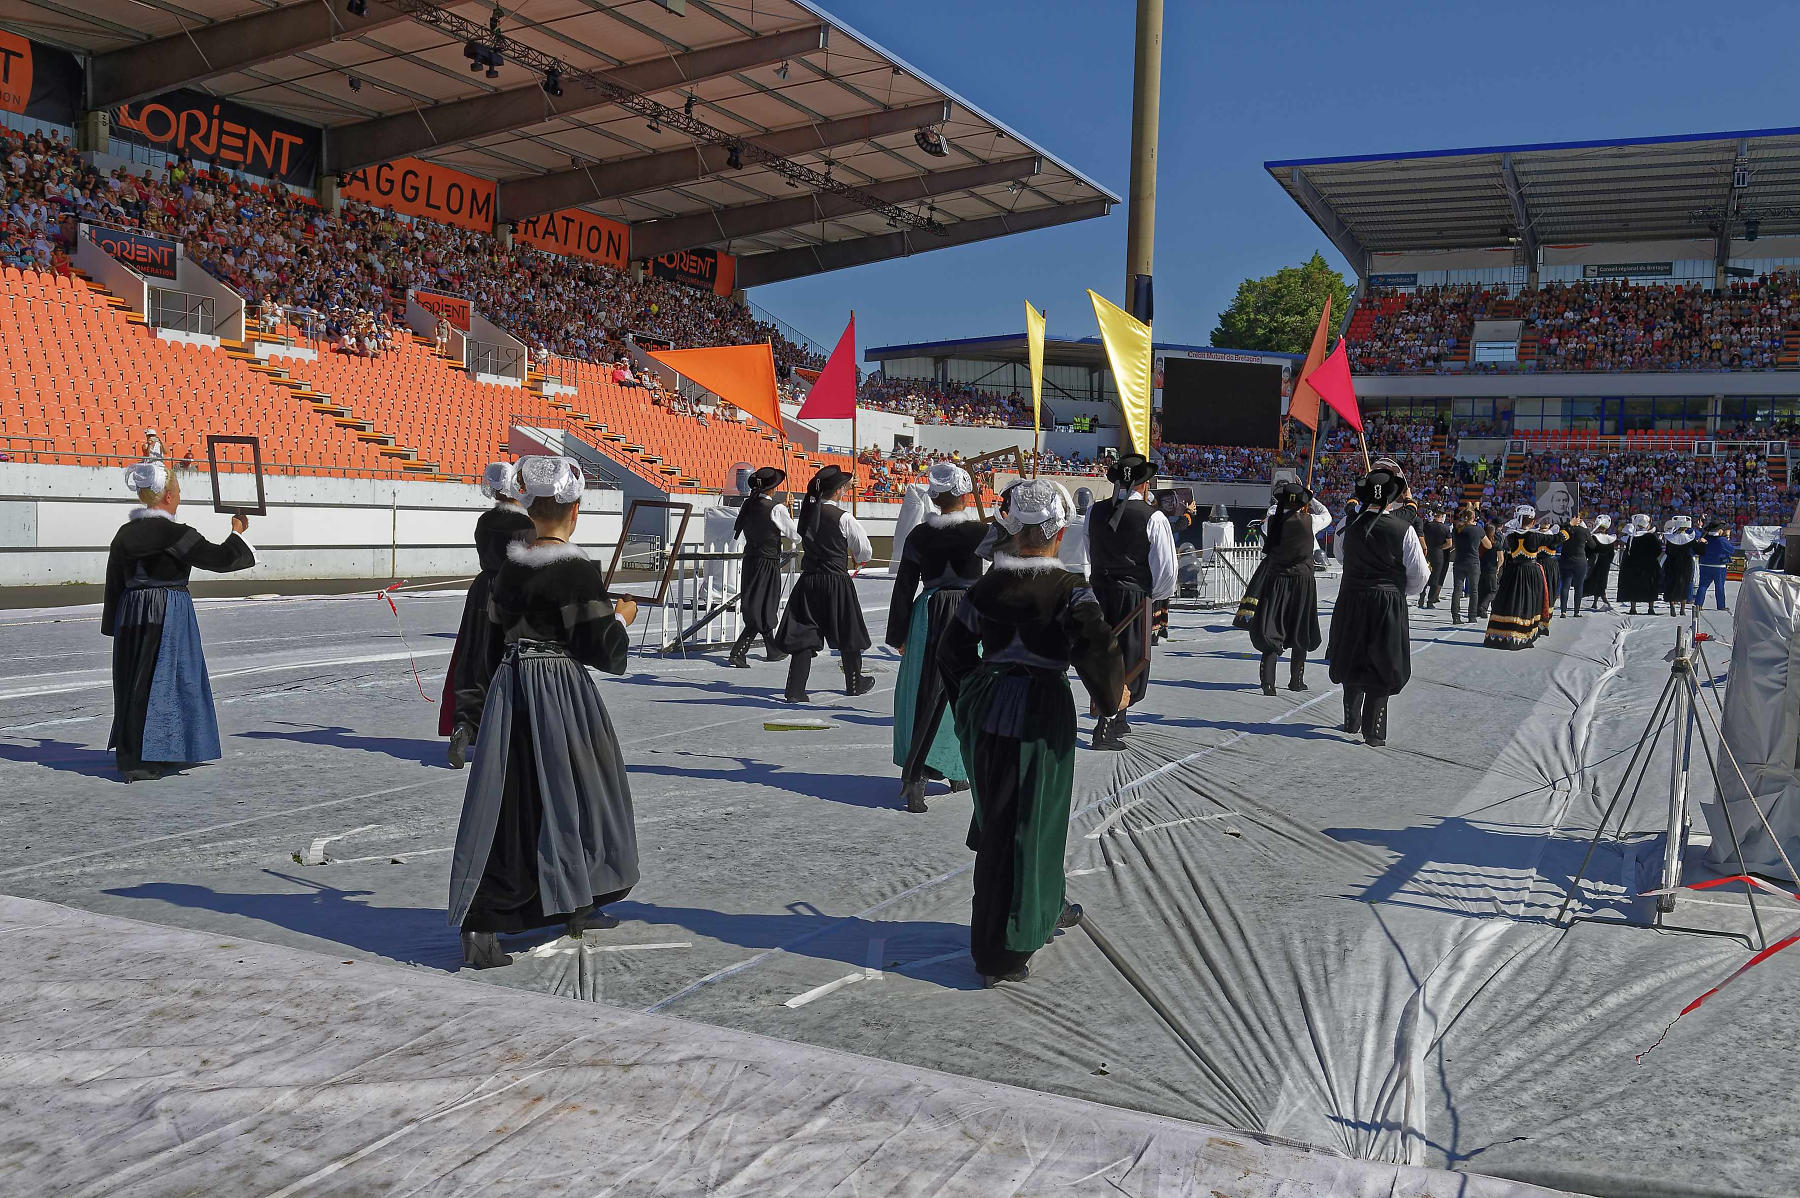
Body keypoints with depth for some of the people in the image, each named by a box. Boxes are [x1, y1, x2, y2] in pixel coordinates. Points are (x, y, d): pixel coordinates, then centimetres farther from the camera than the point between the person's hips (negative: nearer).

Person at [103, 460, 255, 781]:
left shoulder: (125, 534, 7)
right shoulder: (175, 534, -14)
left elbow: (114, 584, 12)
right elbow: (220, 559, -10)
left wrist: (116, 626, 20)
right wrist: (237, 534, 8)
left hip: (131, 613, 7)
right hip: (170, 614, -7)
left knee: (134, 683, 14)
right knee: (158, 682, -2)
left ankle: (130, 755, 25)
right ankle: (139, 763, -1)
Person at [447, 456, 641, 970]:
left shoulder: (509, 566, 5)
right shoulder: (579, 571, -15)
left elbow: (496, 641, 12)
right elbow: (600, 651, -15)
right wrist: (621, 618, 4)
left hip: (510, 690, 6)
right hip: (563, 693, -5)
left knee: (505, 802, 7)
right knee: (576, 791, 13)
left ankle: (479, 924, 7)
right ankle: (578, 907, 25)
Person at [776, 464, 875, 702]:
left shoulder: (807, 510, -1)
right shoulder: (843, 518, -15)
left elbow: (822, 500, 24)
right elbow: (866, 552, -5)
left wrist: (846, 485, 35)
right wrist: (852, 554, 18)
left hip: (808, 582, 4)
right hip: (837, 582, -4)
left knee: (804, 634, 5)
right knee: (848, 634, 14)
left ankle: (795, 689, -3)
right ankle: (855, 684, 31)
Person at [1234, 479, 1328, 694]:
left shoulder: (1272, 520, -8)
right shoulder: (1309, 521, -9)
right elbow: (1326, 515, 13)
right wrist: (1308, 495, 20)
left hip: (1276, 579, 0)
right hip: (1303, 581, 0)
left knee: (1272, 630, 1)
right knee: (1300, 632, 14)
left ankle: (1268, 680, -13)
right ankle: (1296, 680, 23)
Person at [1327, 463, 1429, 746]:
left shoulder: (1352, 526, -3)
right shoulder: (1403, 529, -12)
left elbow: (1342, 557, 9)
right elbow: (1419, 573, -6)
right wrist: (1405, 591, 12)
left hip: (1351, 600, 3)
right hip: (1388, 602, -3)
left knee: (1352, 661, 17)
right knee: (1381, 666, 6)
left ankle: (1351, 721, 29)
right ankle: (1373, 731, 6)